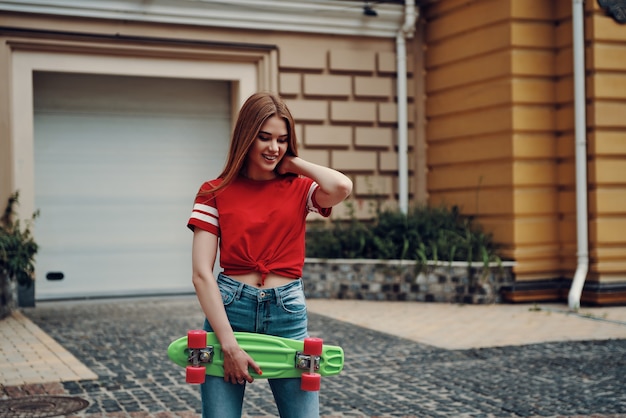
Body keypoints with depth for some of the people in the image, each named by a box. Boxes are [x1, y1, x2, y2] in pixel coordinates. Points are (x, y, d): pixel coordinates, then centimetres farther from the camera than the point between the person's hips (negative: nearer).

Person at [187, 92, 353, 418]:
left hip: (288, 314, 1)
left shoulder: (298, 189, 6)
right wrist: (229, 345, -13)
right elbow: (201, 273, -6)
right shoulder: (215, 193, 1)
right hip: (228, 309, -1)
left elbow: (342, 187, -18)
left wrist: (293, 163, -1)